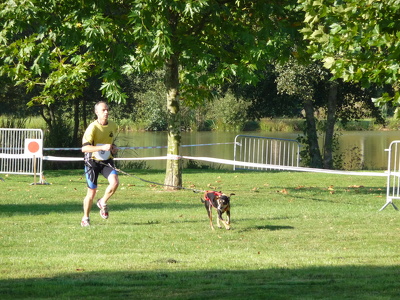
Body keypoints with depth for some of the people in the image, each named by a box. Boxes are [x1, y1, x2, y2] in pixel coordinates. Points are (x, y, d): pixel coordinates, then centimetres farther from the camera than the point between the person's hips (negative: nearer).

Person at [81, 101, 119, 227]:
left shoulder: (113, 126, 2)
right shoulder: (92, 128, -18)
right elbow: (84, 148, -28)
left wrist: (113, 147, 2)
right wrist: (102, 147, -37)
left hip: (107, 160, 4)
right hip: (93, 161, -4)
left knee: (115, 182, -22)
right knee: (91, 193, 0)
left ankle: (103, 202, 7)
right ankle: (85, 218, 23)